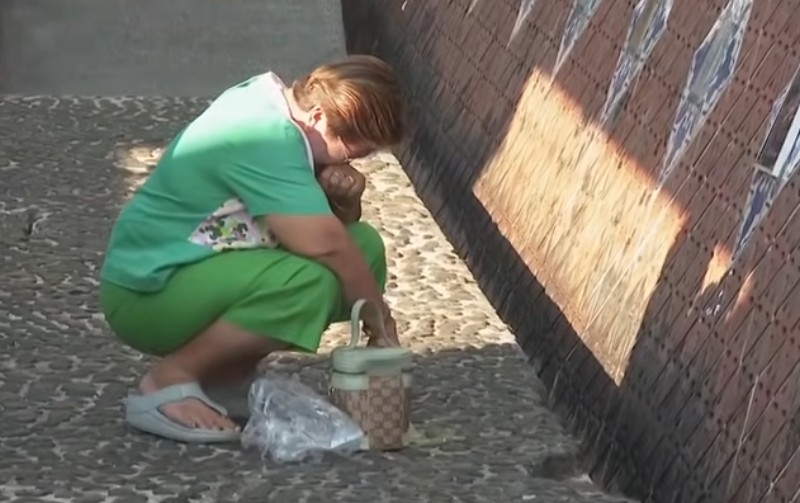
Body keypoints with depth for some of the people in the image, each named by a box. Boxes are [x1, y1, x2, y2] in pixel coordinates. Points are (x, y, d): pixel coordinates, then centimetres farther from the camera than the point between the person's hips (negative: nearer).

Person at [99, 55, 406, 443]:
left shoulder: (276, 99, 5)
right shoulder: (266, 140, -25)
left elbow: (333, 227, 14)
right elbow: (324, 245, -29)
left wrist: (345, 198, -9)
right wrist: (381, 321, -16)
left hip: (197, 271, 10)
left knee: (364, 246, 1)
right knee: (310, 282, -33)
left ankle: (224, 371, 3)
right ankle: (169, 380, -15)